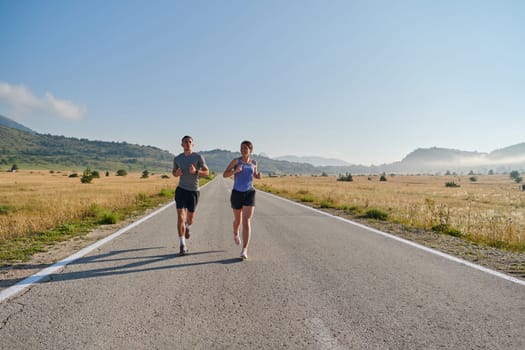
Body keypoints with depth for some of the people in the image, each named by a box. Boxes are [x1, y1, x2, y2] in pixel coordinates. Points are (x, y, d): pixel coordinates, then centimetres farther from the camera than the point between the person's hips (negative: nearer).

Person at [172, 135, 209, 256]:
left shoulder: (199, 157, -5)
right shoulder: (177, 158, 3)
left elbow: (207, 173, -4)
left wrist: (195, 171, -24)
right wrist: (177, 173, -8)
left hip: (194, 191, 0)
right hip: (181, 190, 1)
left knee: (190, 219, 11)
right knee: (180, 217, -12)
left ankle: (187, 226, 51)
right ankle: (183, 246, -3)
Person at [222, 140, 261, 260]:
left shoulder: (254, 162, 7)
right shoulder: (236, 160, -2)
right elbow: (224, 175, -4)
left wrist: (258, 176, 0)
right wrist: (235, 171, -23)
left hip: (249, 194, 0)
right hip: (237, 193, 0)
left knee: (247, 222, -15)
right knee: (238, 220, 19)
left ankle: (244, 251, -15)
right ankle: (235, 234, 55)